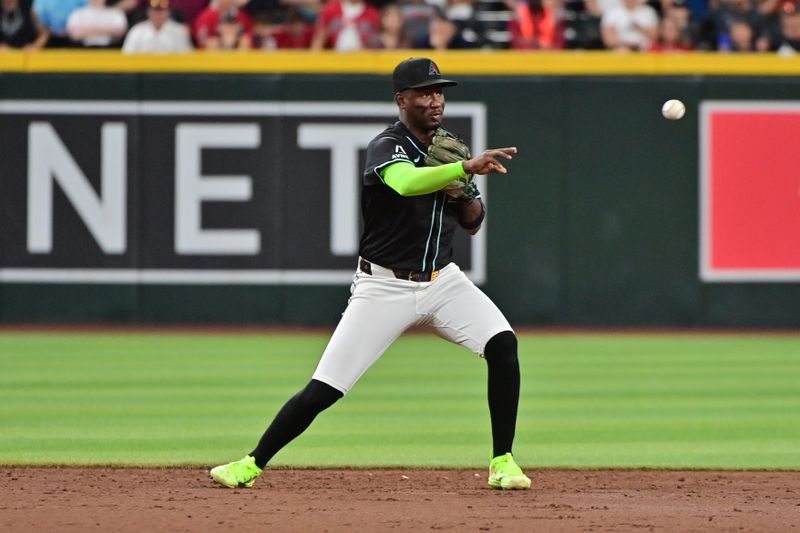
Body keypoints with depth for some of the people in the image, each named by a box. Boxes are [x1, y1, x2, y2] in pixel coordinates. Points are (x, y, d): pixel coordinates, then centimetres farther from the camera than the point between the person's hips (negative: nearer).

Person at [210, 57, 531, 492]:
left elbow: (472, 223, 14)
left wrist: (464, 193, -8)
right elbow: (406, 182, -39)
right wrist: (466, 167, -51)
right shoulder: (387, 146, -14)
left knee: (502, 344, -19)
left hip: (442, 281, 5)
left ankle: (502, 463, -9)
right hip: (385, 288, -5)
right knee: (322, 391, -8)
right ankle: (252, 464, 10)